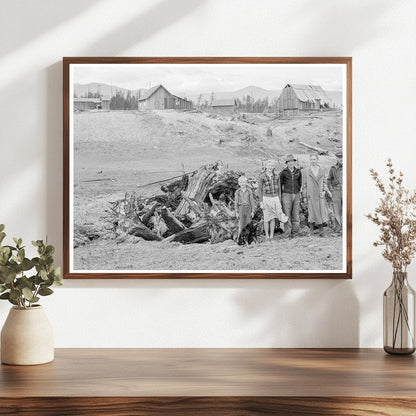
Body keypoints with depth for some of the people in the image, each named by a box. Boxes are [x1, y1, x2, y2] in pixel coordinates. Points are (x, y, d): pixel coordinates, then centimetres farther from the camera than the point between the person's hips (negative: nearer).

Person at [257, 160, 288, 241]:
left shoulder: (276, 176, 3)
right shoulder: (262, 177, -7)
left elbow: (278, 189, 10)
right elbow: (259, 190, -4)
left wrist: (279, 201, 9)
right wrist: (261, 202, -8)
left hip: (275, 198, 3)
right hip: (266, 198, -3)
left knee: (273, 218, 5)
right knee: (267, 218, 3)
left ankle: (272, 236, 11)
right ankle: (267, 236, 12)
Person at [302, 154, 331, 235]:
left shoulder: (322, 170, 9)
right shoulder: (307, 171, 5)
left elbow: (324, 182, 14)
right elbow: (305, 184, 7)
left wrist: (326, 191, 0)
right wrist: (304, 196, 4)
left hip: (320, 194, 1)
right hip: (311, 195, -1)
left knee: (322, 210, -7)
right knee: (313, 212, -2)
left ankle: (321, 229, -3)